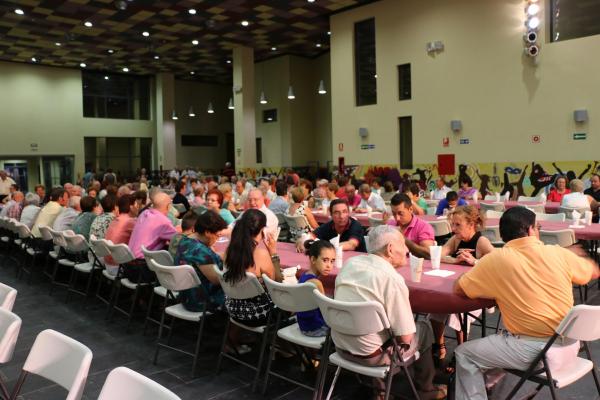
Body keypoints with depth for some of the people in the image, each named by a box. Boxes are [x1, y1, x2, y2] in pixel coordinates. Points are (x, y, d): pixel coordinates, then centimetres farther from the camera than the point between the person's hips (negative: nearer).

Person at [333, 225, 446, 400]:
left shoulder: (350, 263, -2)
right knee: (423, 329, 16)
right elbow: (405, 337, -16)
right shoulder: (392, 279, -21)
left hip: (341, 346, 6)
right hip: (370, 355, -6)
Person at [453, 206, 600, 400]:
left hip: (535, 350, -6)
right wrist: (578, 254, 40)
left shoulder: (496, 259, -10)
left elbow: (458, 289, -1)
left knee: (465, 354, 9)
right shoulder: (559, 253, 0)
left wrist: (492, 288, 15)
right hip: (569, 346, 6)